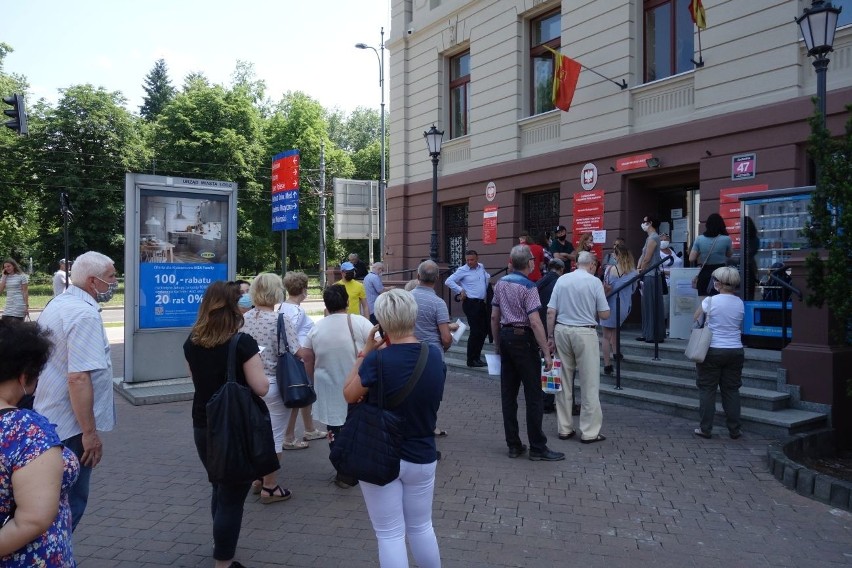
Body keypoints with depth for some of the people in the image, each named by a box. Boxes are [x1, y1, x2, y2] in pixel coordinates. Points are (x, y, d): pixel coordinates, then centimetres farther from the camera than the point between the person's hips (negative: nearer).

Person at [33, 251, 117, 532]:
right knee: (69, 505, 3)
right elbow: (78, 378, -28)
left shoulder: (56, 305, 9)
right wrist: (90, 433, -23)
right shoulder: (85, 314, -22)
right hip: (70, 428, -10)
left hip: (48, 421, 10)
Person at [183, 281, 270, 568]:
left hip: (203, 427, 7)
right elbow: (261, 388, -19)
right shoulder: (242, 342, -18)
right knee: (232, 496, 5)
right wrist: (257, 369, -1)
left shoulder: (192, 342, 0)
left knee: (220, 489, 26)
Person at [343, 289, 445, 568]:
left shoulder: (378, 360, -23)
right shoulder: (434, 355, -6)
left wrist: (364, 353, -5)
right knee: (421, 528, 22)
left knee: (390, 534, 8)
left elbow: (349, 395, -8)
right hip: (422, 457, 4)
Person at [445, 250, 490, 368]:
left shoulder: (481, 267, 11)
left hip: (481, 303, 7)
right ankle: (471, 360, 1)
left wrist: (489, 277, 13)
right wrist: (460, 291, -14)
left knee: (484, 330, 11)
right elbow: (448, 281, -12)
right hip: (471, 303, -7)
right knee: (475, 331, -8)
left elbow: (487, 276, 34)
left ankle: (477, 356, 24)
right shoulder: (463, 270, -7)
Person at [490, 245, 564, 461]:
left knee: (508, 393, 10)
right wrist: (546, 353, -17)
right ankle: (537, 448, 5)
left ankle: (513, 445, 17)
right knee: (534, 396, 0)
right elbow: (535, 322, -20)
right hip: (523, 339, -7)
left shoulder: (501, 283, 8)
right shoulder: (528, 287, -14)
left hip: (505, 337, 8)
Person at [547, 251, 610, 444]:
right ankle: (589, 432, 7)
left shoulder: (562, 280, 4)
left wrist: (550, 337, 8)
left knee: (563, 382, 11)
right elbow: (604, 314, -4)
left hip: (562, 330, 4)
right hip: (585, 333, -4)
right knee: (589, 383, 4)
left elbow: (550, 312, 1)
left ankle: (564, 428, 19)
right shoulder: (594, 282, -5)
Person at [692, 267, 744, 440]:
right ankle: (734, 429, 16)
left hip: (712, 351, -4)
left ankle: (705, 428, 9)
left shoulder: (710, 301, -12)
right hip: (735, 351, 4)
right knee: (731, 390, 12)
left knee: (707, 389, 5)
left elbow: (696, 319, 0)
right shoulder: (740, 304, 1)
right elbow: (740, 327, 11)